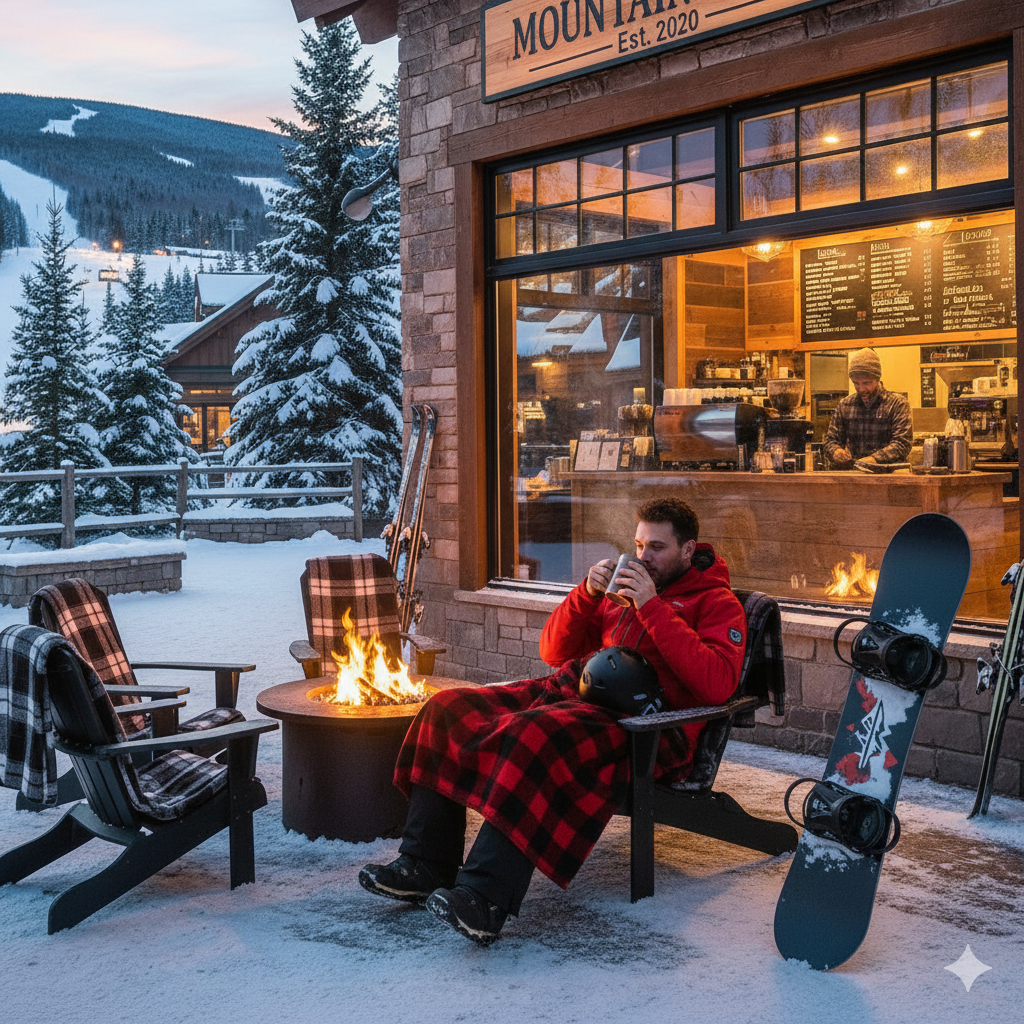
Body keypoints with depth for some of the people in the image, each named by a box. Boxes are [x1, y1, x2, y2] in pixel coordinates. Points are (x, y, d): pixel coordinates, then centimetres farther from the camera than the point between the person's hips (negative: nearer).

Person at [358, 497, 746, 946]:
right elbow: (554, 651, 23)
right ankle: (425, 865, -8)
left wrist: (651, 606, -14)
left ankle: (486, 898, -41)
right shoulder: (623, 585, 26)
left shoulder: (716, 602, 6)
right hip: (571, 690, 8)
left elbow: (717, 684, -14)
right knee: (447, 708, -8)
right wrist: (587, 594, 5)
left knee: (534, 735, -37)